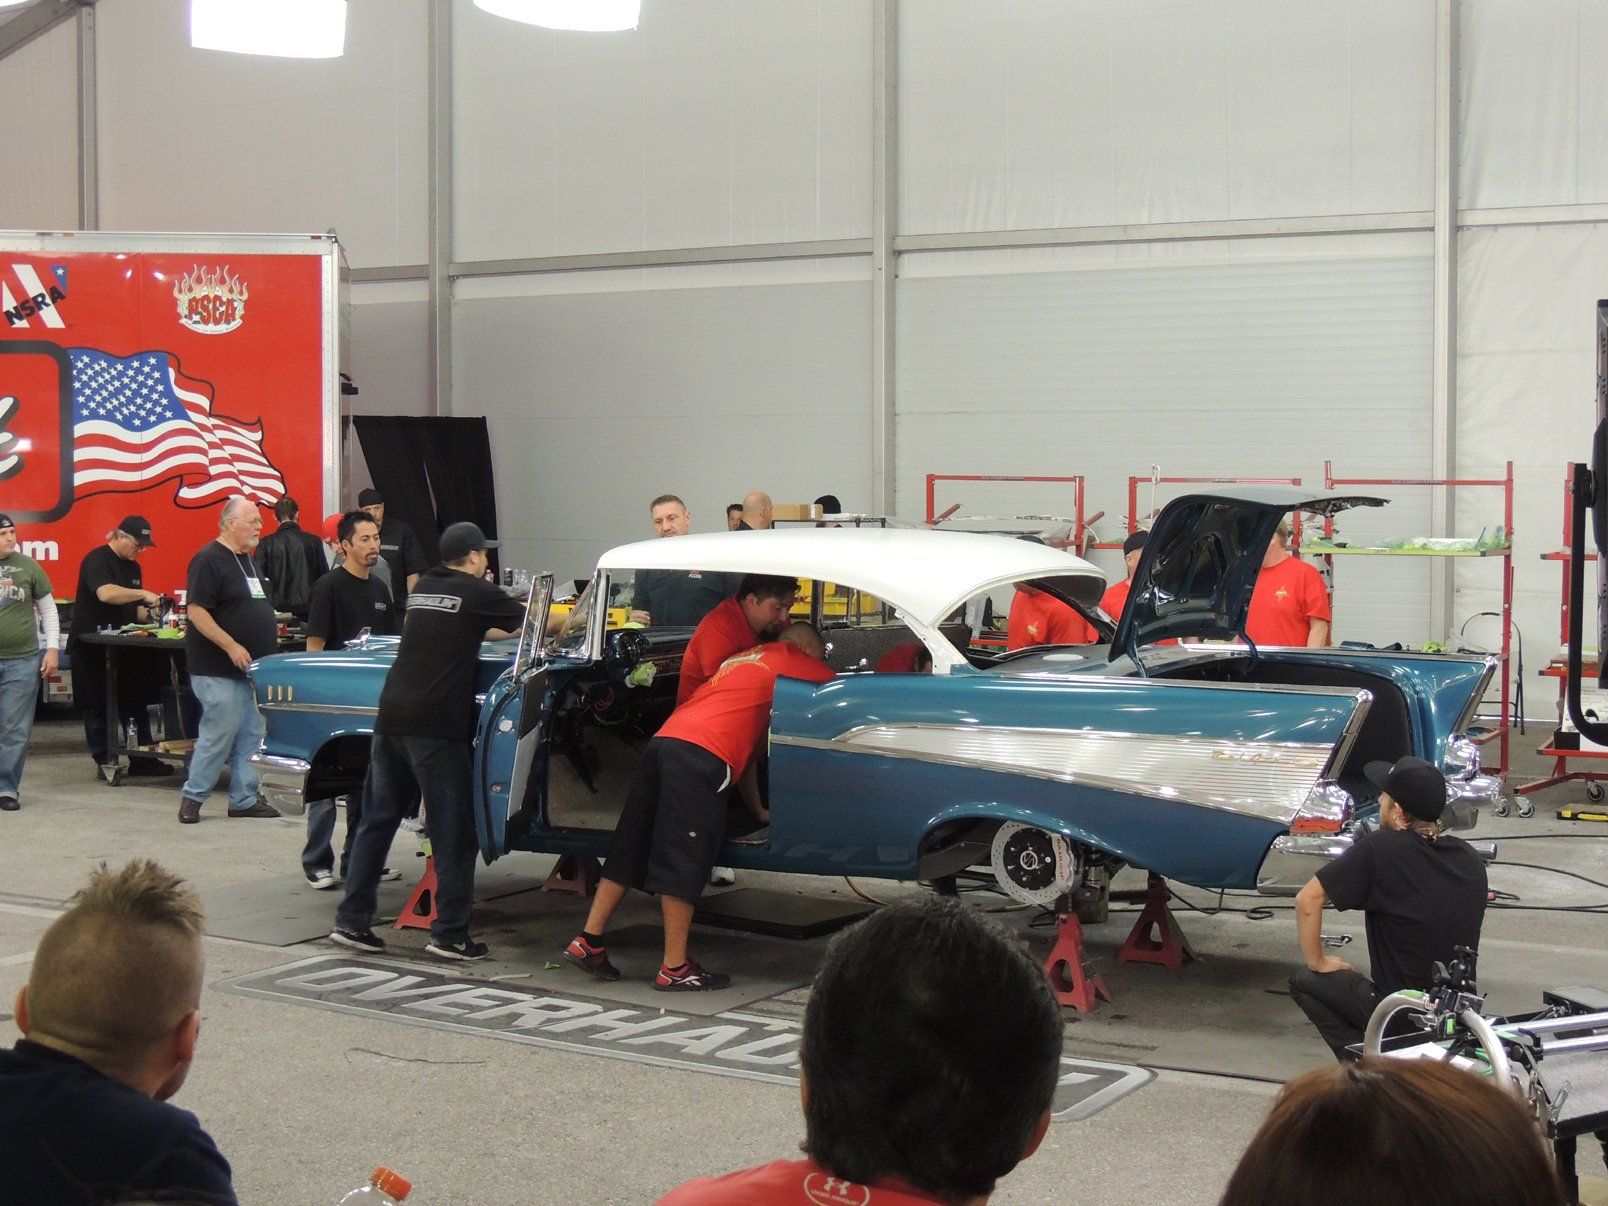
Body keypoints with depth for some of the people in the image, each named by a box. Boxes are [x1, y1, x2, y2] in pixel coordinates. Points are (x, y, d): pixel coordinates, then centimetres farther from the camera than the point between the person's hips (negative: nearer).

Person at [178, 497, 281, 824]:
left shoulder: (248, 559, 16)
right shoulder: (209, 560, -13)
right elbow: (196, 611, -19)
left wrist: (270, 635, 16)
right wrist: (231, 646, -22)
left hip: (252, 667, 9)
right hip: (218, 671, -9)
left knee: (251, 735, 10)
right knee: (219, 734, -7)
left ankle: (244, 799, 17)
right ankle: (192, 797, 7)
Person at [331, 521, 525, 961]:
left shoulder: (422, 588, 18)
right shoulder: (475, 592, 0)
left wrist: (507, 630, 37)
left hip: (390, 717, 7)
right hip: (435, 726, -7)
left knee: (376, 821, 12)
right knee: (454, 833, 1)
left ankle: (351, 923, 12)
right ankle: (450, 934, 2)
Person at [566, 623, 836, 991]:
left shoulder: (742, 660, 36)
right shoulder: (802, 663, 14)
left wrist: (758, 809, 44)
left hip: (663, 740, 8)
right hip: (701, 755, -8)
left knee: (629, 850, 11)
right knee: (684, 863, -6)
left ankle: (588, 941, 12)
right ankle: (674, 968, -3)